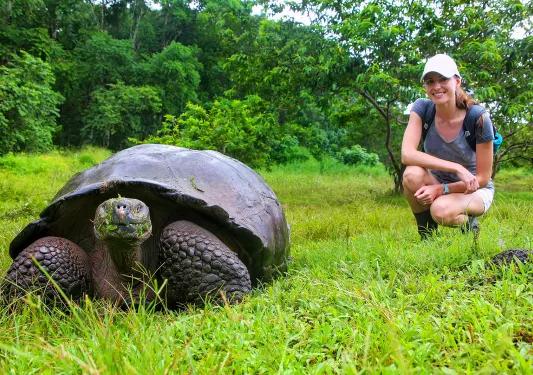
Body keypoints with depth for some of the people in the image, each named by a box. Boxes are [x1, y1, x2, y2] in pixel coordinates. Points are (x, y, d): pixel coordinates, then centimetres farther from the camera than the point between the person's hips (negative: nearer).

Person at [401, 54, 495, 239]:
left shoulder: (478, 119, -21)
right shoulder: (422, 108, -15)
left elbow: (482, 178, -15)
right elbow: (407, 154, -29)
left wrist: (441, 189, -28)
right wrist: (456, 168, -35)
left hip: (474, 190, -3)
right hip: (436, 182, 3)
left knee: (441, 210, -36)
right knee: (412, 174, -32)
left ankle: (468, 224, 1)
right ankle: (427, 239, -10)